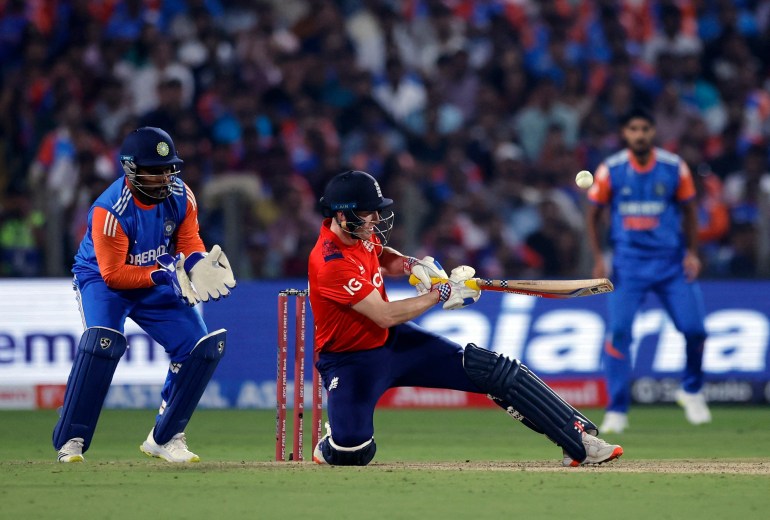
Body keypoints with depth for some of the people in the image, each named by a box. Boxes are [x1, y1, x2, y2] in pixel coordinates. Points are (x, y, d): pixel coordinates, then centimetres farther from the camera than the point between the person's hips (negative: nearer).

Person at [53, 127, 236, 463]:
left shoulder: (180, 196, -13)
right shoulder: (110, 210, -30)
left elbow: (189, 243, -3)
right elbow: (113, 274, -27)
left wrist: (199, 264, -27)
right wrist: (164, 275, -36)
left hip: (156, 284, 6)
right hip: (103, 281, -6)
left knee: (204, 346, -7)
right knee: (103, 341, -34)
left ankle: (164, 438, 9)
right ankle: (70, 441, -22)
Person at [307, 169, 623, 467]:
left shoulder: (359, 233, -4)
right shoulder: (330, 264, -29)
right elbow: (385, 316, -28)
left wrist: (411, 265, -1)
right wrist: (441, 294, -20)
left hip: (395, 341, 8)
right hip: (350, 359, -8)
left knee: (495, 370, -5)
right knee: (352, 453, -28)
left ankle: (580, 441, -3)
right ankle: (332, 447, 13)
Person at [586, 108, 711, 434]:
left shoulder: (674, 168, -3)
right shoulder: (610, 170, -4)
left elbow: (689, 210, 10)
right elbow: (594, 215, 6)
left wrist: (692, 253, 1)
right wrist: (598, 259, -2)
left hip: (671, 260, 1)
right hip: (628, 263, -1)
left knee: (694, 328, -8)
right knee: (619, 330, -13)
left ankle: (691, 391, 21)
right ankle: (617, 411, -5)